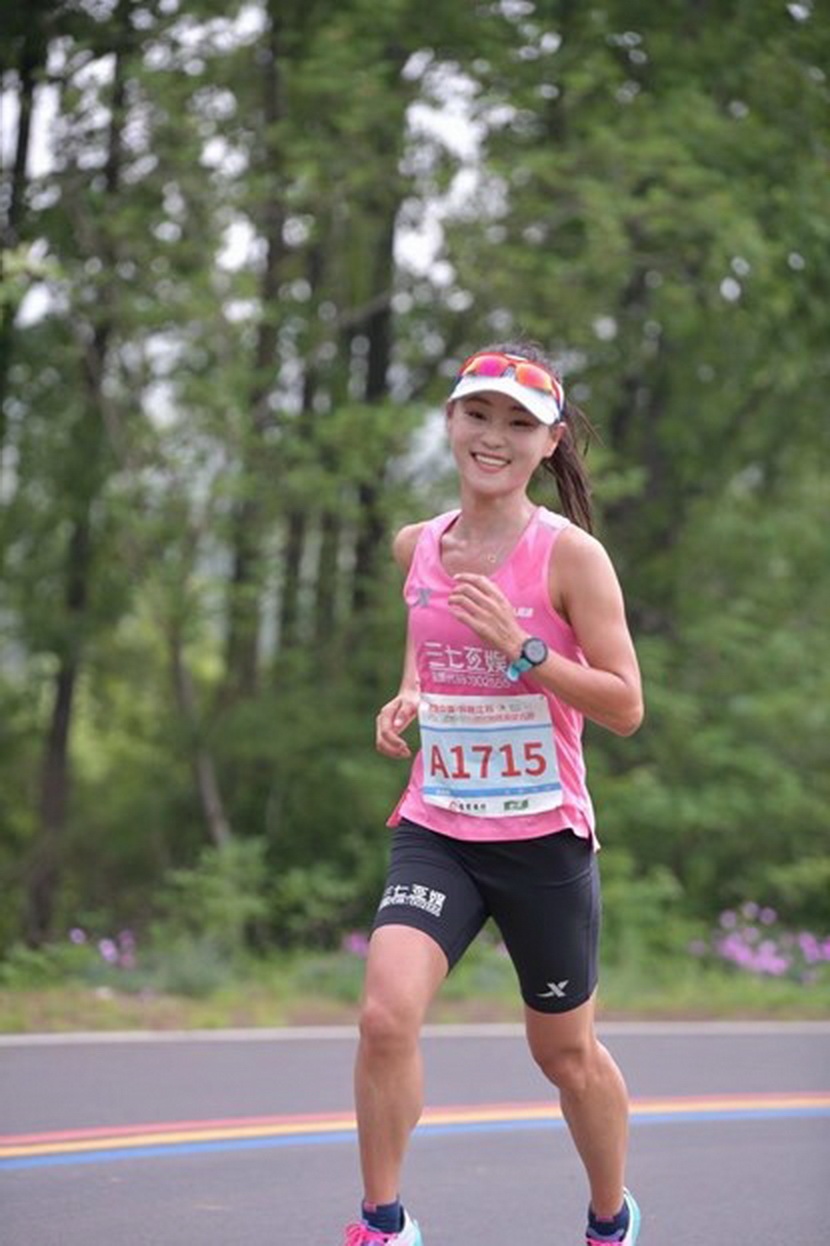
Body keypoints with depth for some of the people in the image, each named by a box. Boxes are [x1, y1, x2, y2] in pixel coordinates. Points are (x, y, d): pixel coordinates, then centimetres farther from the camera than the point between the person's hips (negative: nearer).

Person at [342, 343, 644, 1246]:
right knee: (385, 1013, -21)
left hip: (544, 839, -3)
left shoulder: (570, 554, -10)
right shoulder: (416, 546, 4)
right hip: (435, 832, 3)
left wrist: (522, 648, -23)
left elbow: (625, 708, -11)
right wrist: (406, 699, 5)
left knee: (565, 1053, 13)